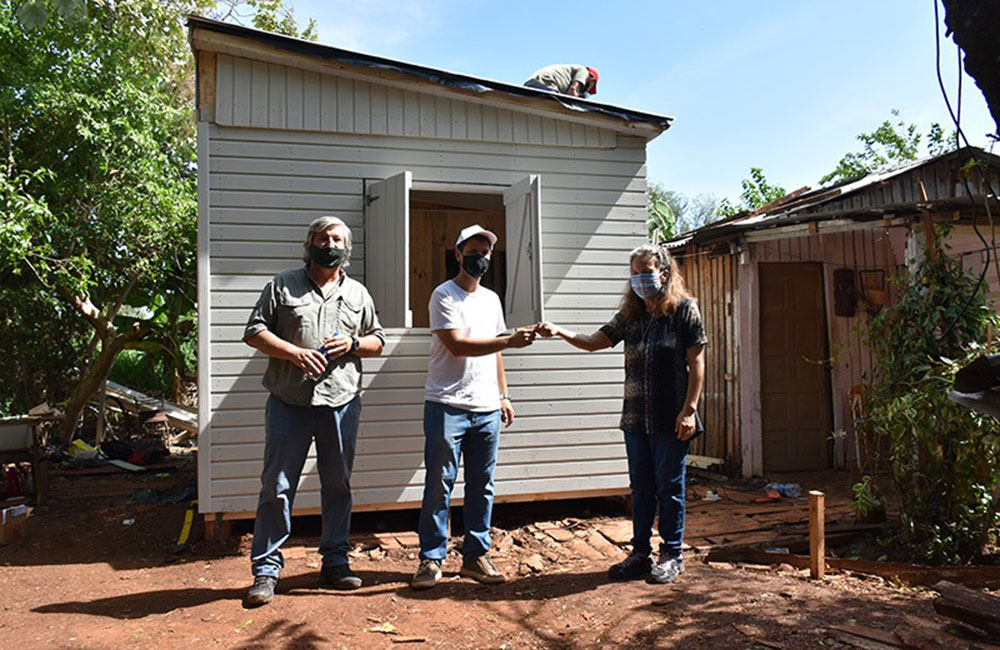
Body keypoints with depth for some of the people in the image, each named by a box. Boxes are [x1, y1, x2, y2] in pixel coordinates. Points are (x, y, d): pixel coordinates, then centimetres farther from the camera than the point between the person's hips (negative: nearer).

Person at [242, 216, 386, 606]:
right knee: (277, 486, -1)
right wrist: (294, 352, -12)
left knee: (338, 484, 10)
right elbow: (254, 332, 2)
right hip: (289, 402, -2)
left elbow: (378, 341, 19)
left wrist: (353, 344, -3)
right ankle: (267, 568, 10)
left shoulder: (358, 293, 15)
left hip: (341, 403, 3)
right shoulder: (283, 286, 6)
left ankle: (335, 561, 22)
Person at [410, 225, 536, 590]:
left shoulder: (491, 299, 18)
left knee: (482, 486, 9)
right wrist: (510, 340, -20)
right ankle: (431, 559, 9)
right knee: (439, 485, -2)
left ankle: (475, 556, 19)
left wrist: (503, 396, 17)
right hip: (447, 406, -6)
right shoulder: (444, 295, -3)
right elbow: (457, 345, -16)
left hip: (487, 409, 6)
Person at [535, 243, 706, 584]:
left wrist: (689, 409, -13)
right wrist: (560, 332, -10)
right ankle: (640, 553, 23)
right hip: (635, 417, 5)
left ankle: (672, 555, 17)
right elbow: (594, 342, 7)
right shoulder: (630, 315, 11)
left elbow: (697, 363, -7)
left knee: (669, 487, 3)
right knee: (641, 487, 12)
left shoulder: (684, 309, -4)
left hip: (671, 418, -5)